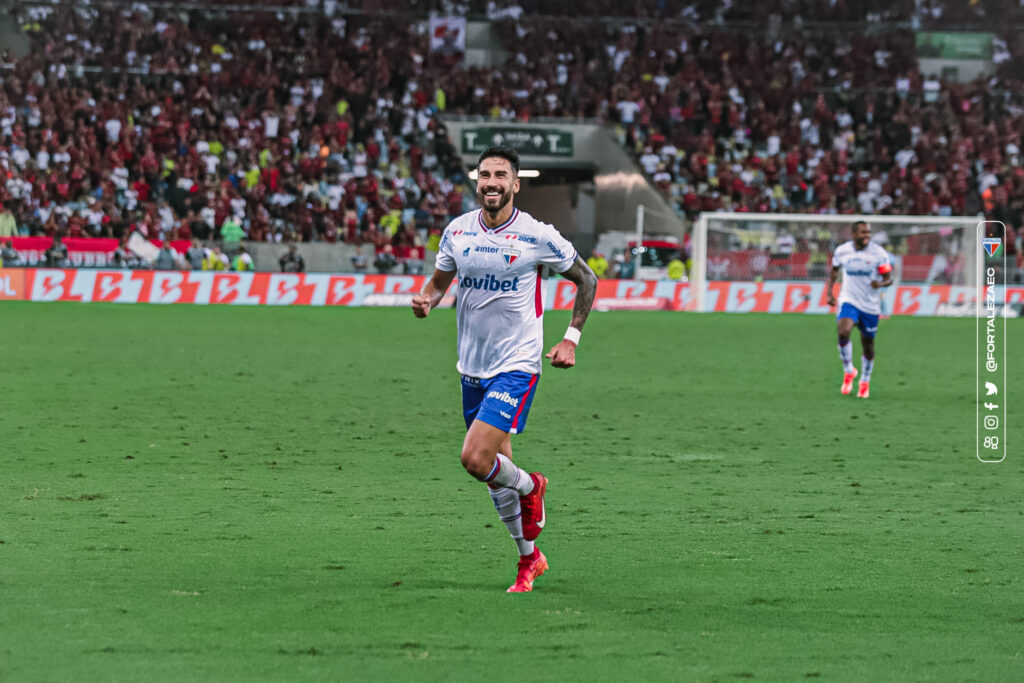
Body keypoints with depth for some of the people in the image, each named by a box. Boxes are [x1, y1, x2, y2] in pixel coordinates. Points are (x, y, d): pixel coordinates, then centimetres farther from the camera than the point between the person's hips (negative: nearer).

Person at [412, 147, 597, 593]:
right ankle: (529, 557, 27)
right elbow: (440, 279, 17)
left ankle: (529, 487, 13)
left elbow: (586, 280, 4)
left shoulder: (537, 236, -10)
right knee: (495, 466, 9)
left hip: (516, 365, -5)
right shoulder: (457, 231, 2)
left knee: (476, 460, -19)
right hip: (472, 367, 5)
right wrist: (425, 300, -6)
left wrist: (571, 338, -3)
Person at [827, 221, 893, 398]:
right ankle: (849, 371, -5)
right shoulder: (841, 251, -2)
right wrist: (830, 292, 8)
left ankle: (865, 381, 31)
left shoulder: (878, 253, -8)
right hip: (849, 301, 0)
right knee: (843, 332, -26)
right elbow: (834, 270, 17)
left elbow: (888, 278, -5)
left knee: (868, 344, 9)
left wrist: (880, 284, -28)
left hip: (870, 304, 0)